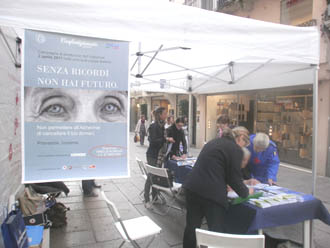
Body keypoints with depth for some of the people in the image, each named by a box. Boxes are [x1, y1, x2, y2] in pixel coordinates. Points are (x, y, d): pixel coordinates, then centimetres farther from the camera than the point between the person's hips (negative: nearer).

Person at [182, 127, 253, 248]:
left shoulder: (214, 141, 20)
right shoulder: (236, 149, -4)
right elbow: (235, 178, -2)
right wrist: (246, 192, 16)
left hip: (192, 187, 8)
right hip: (211, 192, -8)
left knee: (192, 226, 18)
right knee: (216, 231, 6)